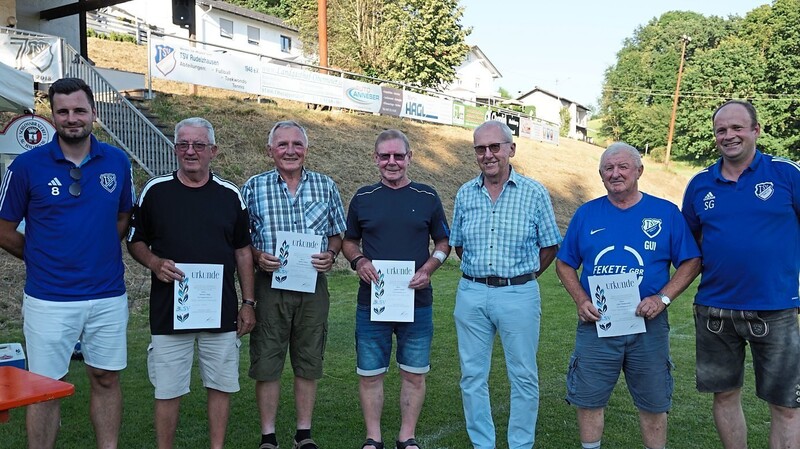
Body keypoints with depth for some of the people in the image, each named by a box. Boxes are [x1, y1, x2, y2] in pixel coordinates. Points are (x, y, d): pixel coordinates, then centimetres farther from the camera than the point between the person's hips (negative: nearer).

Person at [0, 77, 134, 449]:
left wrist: (100, 252, 3)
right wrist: (43, 259, 6)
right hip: (48, 299, -2)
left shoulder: (117, 162, 1)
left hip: (108, 295, 2)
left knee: (106, 378, 13)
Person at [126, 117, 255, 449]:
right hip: (168, 312, -1)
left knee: (221, 385, 9)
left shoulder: (230, 194, 5)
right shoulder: (155, 191, 2)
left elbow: (243, 251, 8)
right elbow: (135, 241, 8)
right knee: (167, 391, 6)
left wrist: (248, 303, 5)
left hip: (221, 312, 1)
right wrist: (155, 263, -13)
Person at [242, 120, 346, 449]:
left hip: (313, 285, 2)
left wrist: (331, 255, -8)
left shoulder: (325, 186, 6)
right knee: (266, 363, 4)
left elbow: (337, 233, 11)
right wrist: (257, 256, -14)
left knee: (309, 362, 10)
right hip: (270, 285, -1)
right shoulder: (254, 187, 2)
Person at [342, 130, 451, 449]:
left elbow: (443, 242, 9)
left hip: (417, 301, 0)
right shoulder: (363, 198, 5)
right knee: (370, 374, 7)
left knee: (414, 374, 8)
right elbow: (349, 241, 13)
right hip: (371, 301, 1)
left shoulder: (427, 197, 3)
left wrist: (428, 268, -9)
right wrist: (358, 261, -8)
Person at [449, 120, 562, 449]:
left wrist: (521, 278, 6)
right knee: (472, 376, 10)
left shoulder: (535, 193, -3)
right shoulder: (465, 194, 5)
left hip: (519, 295, -3)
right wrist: (479, 275, 9)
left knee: (524, 378, 6)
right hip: (471, 294, 3)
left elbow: (549, 246, 4)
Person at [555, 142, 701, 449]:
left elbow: (691, 262, 2)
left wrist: (663, 298, -12)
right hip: (595, 324, 1)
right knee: (589, 400, 9)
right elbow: (564, 265, 9)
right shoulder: (586, 214, 4)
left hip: (648, 325, -1)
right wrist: (581, 300, -7)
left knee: (653, 404, 12)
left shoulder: (666, 213, 1)